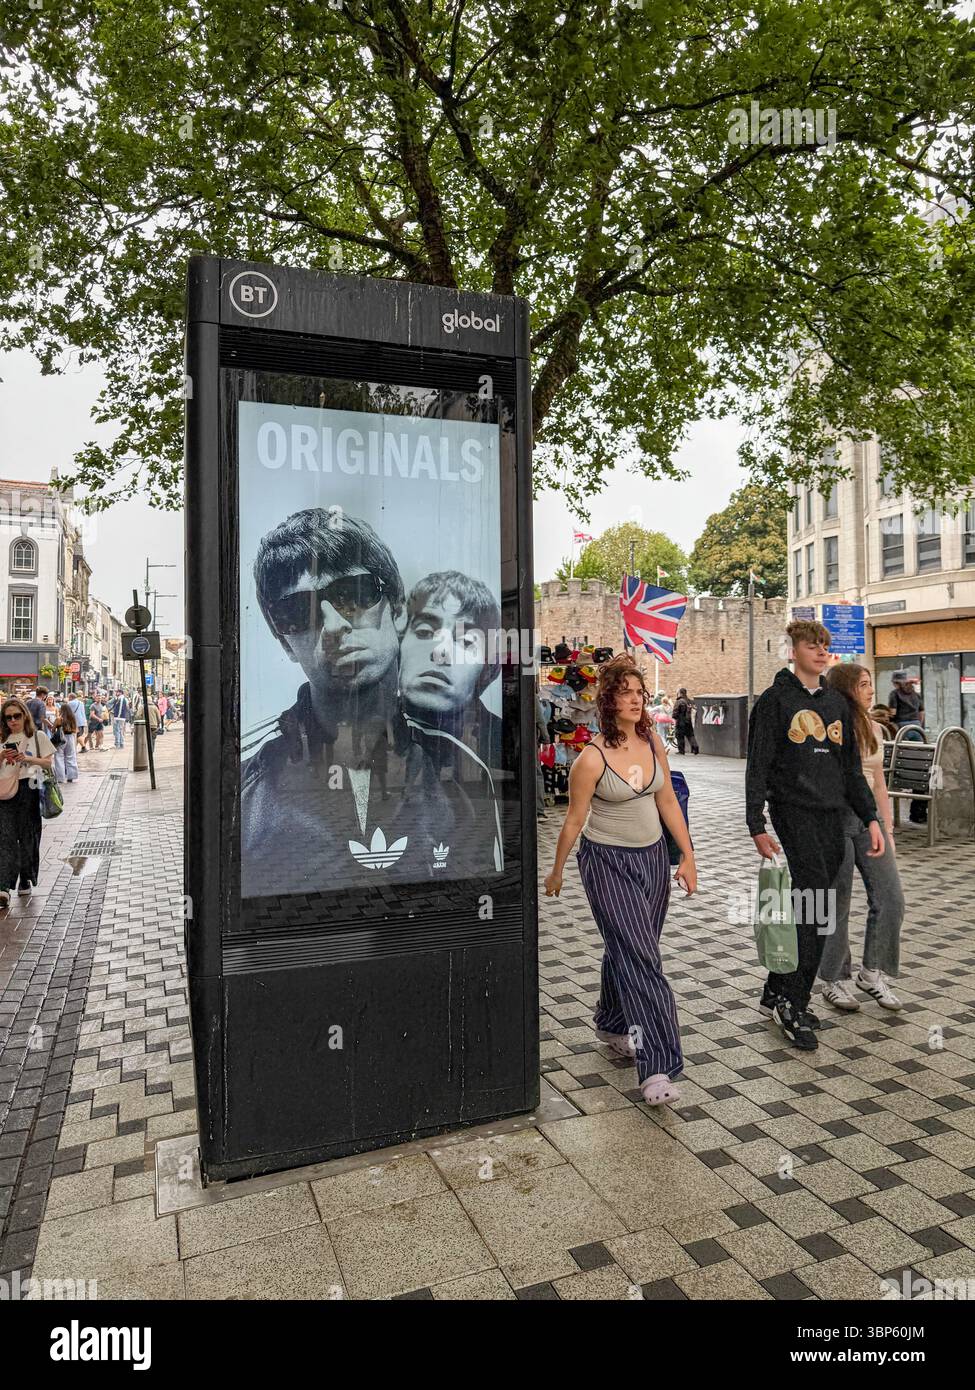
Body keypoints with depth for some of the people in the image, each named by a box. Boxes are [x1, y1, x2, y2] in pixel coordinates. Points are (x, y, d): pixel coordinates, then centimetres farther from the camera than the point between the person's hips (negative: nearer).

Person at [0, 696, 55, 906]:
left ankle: (25, 881, 20)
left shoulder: (37, 736, 6)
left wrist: (28, 758, -11)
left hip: (29, 789, -1)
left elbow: (49, 762, 3)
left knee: (28, 837, 5)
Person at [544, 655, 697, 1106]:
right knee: (639, 958, -10)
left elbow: (668, 802, 7)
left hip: (652, 857, 6)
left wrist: (687, 856, 5)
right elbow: (573, 821, -8)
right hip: (608, 862, -6)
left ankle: (612, 1024, 42)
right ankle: (656, 1068, -5)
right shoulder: (592, 757, -18)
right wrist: (556, 874, 2)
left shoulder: (652, 742, -1)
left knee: (628, 949, 18)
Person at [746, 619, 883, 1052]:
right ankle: (792, 1004, -6)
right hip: (794, 811, -6)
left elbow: (852, 767, 20)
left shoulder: (837, 703, 17)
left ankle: (778, 993, 19)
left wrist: (870, 818, 10)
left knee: (811, 913, 6)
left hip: (833, 816, 6)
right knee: (815, 906, -16)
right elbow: (757, 767, -5)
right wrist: (756, 826, -10)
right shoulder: (775, 700, -2)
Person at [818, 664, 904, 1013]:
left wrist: (888, 830, 14)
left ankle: (872, 973, 18)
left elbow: (879, 784, 16)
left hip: (867, 818, 6)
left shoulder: (874, 729, 11)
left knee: (890, 898, 0)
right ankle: (833, 980, 21)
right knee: (836, 906, 4)